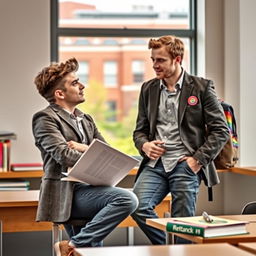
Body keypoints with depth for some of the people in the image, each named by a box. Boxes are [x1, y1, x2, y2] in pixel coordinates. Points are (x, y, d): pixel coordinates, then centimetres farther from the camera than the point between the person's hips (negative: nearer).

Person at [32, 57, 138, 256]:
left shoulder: (86, 120, 20)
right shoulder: (45, 119, -4)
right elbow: (65, 156, -17)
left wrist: (87, 149, -8)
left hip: (85, 189, 8)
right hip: (66, 193, -8)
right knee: (127, 199, -25)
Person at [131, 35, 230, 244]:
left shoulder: (201, 87, 2)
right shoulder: (148, 89, 16)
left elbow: (221, 130, 0)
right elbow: (140, 129, 20)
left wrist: (198, 159, -9)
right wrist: (144, 145, -3)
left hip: (185, 164, -3)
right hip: (156, 163, 4)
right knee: (137, 205, -19)